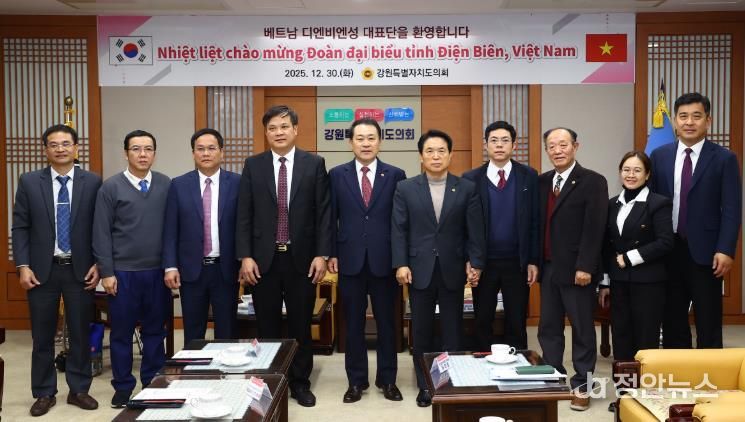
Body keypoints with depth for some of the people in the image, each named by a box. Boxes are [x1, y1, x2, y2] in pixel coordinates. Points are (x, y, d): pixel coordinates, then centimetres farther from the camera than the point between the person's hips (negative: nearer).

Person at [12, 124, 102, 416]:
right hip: (42, 269, 1)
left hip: (80, 269, 0)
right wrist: (23, 266, -6)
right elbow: (20, 227, 1)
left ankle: (79, 390, 21)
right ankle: (44, 393, 22)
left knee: (80, 333, 8)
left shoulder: (93, 182, -1)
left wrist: (98, 264, -4)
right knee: (42, 335, 9)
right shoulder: (29, 182, 2)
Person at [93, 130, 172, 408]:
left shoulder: (167, 185, 2)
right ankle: (123, 387, 22)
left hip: (157, 271, 2)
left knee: (155, 331, 11)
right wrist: (106, 272, -7)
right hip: (123, 272, -1)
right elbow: (102, 233, -3)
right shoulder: (111, 187, -3)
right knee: (121, 332, 8)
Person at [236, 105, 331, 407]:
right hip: (264, 258, 1)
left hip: (301, 258, -1)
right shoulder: (253, 165, 4)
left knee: (300, 325, 9)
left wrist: (322, 254, -8)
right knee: (267, 326, 10)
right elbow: (244, 215, 2)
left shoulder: (314, 164, 1)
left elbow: (324, 213, -1)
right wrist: (245, 256, -5)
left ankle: (300, 383, 24)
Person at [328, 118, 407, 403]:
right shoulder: (337, 175, 4)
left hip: (384, 260, 0)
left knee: (386, 322, 9)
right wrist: (331, 254, -1)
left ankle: (387, 379, 23)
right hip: (350, 260, 1)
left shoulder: (395, 175, 1)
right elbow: (331, 218, 4)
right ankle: (356, 380, 22)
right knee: (353, 323, 9)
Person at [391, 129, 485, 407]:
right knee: (422, 332, 8)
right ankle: (425, 386, 21)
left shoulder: (467, 188, 3)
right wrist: (400, 264, -9)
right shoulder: (405, 188, 3)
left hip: (453, 270, 0)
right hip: (419, 270, 0)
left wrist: (475, 264, -6)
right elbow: (399, 230, -1)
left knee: (453, 331, 8)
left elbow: (475, 230, 1)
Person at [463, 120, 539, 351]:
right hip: (483, 263, 0)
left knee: (517, 324, 8)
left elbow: (535, 221, 1)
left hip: (517, 263, 0)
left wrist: (533, 261, -3)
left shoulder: (529, 176, 1)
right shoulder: (471, 179, 0)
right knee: (482, 323, 10)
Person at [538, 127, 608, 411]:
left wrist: (584, 267, -19)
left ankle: (581, 386, 17)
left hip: (576, 270, -5)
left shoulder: (593, 181, -7)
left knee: (582, 330, 6)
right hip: (548, 268, 6)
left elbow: (594, 228, -13)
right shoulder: (542, 182, 10)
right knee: (548, 329, 11)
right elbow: (539, 224, 11)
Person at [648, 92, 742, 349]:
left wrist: (725, 250, -14)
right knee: (672, 320, 12)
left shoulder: (724, 158, -2)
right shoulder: (659, 156, 6)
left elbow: (732, 210, -6)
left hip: (705, 251, -3)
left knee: (708, 323, 6)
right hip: (668, 250, 3)